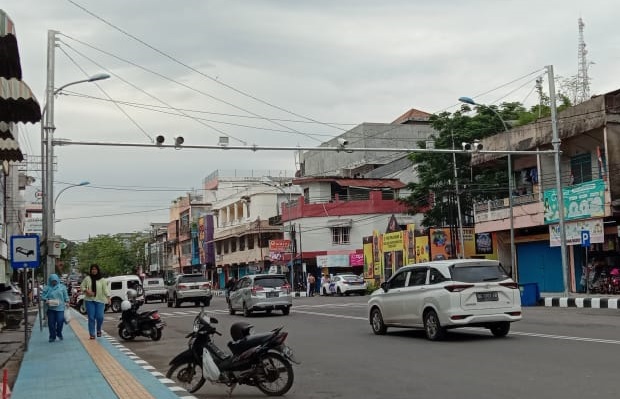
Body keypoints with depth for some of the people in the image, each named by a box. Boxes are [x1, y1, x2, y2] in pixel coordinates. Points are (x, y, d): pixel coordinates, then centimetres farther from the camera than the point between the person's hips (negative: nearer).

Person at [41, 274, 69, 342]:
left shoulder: (62, 287, 7)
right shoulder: (47, 288, 4)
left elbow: (65, 295, 11)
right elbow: (42, 295, 3)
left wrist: (67, 302, 0)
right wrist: (46, 300, -15)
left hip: (60, 308, -1)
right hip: (50, 308, 1)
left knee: (60, 321, -12)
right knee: (51, 323, 2)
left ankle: (59, 333, 14)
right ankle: (52, 337, 16)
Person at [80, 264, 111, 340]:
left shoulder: (102, 280, 3)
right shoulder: (87, 278, 6)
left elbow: (105, 289, -6)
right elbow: (82, 286, 11)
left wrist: (108, 297, -19)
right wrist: (86, 291, -9)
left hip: (100, 300, -1)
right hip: (89, 300, 1)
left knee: (100, 317, -10)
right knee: (91, 318, -2)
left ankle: (98, 330, 19)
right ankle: (92, 334, 5)